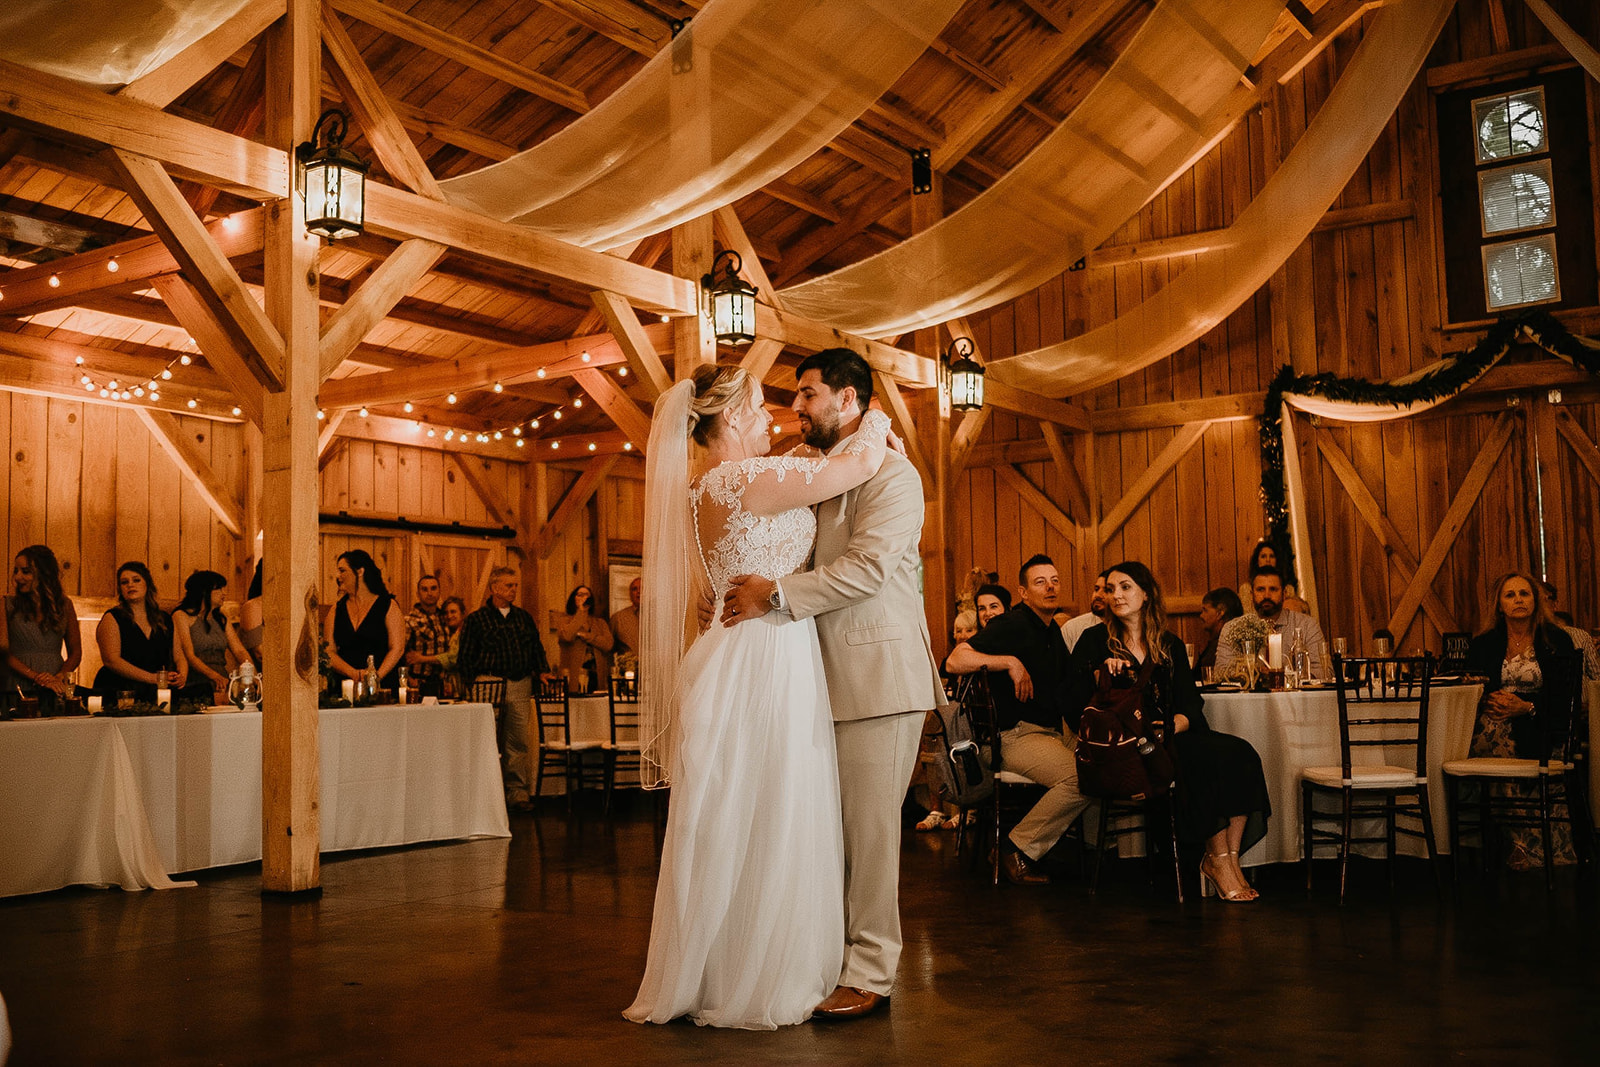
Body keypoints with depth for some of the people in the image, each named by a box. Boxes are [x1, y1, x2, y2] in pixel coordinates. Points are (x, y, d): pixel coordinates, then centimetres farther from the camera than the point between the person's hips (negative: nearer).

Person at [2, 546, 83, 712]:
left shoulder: (64, 605, 12)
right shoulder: (7, 605, 6)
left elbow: (76, 653, 13)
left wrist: (59, 677, -6)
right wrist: (37, 677, -12)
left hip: (55, 691, 1)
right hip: (19, 690, -1)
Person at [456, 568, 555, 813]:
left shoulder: (524, 618, 17)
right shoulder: (476, 620, 5)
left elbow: (537, 648, 21)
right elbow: (464, 657, 4)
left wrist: (542, 671, 5)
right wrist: (474, 683, -6)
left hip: (520, 685, 3)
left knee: (518, 741, 0)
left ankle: (517, 792, 5)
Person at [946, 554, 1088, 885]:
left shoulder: (1054, 632, 19)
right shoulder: (1013, 625, -8)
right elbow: (955, 661, -20)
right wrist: (1010, 662, -22)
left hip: (1055, 733, 9)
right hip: (1016, 735, -9)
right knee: (1082, 778, -29)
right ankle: (1018, 851, -14)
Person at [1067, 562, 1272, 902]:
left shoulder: (1170, 645, 17)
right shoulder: (1094, 641, 6)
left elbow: (1192, 705, 7)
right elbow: (1075, 711, -3)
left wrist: (1170, 726, -13)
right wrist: (1099, 678, -18)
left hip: (1171, 738, 5)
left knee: (1239, 753, -22)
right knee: (1207, 758, -28)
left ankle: (1229, 858, -20)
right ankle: (1217, 859, -16)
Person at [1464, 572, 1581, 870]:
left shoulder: (1557, 641, 7)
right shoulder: (1483, 644, 14)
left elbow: (1563, 699, -1)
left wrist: (1526, 708, -17)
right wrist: (1490, 701, -13)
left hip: (1540, 725, -2)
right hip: (1494, 723, 2)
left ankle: (1522, 846, -21)